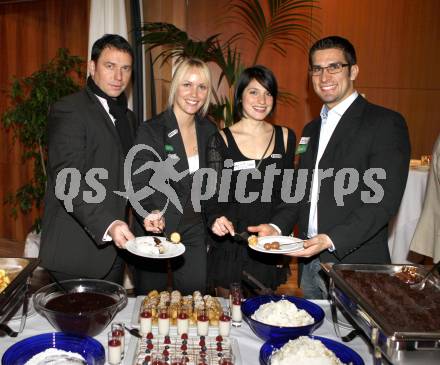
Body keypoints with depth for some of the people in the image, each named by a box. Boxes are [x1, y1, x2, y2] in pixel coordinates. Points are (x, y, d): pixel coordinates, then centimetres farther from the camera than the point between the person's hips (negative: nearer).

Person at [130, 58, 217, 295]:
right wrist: (151, 213, -33)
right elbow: (138, 184, -15)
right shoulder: (151, 131, -12)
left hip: (194, 231, 4)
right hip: (155, 230, -3)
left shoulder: (209, 130, 3)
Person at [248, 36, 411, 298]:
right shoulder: (312, 129, 15)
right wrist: (277, 226, -1)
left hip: (355, 264, -6)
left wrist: (331, 240, -25)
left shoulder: (386, 123, -9)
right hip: (310, 262, 6)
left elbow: (384, 199, -17)